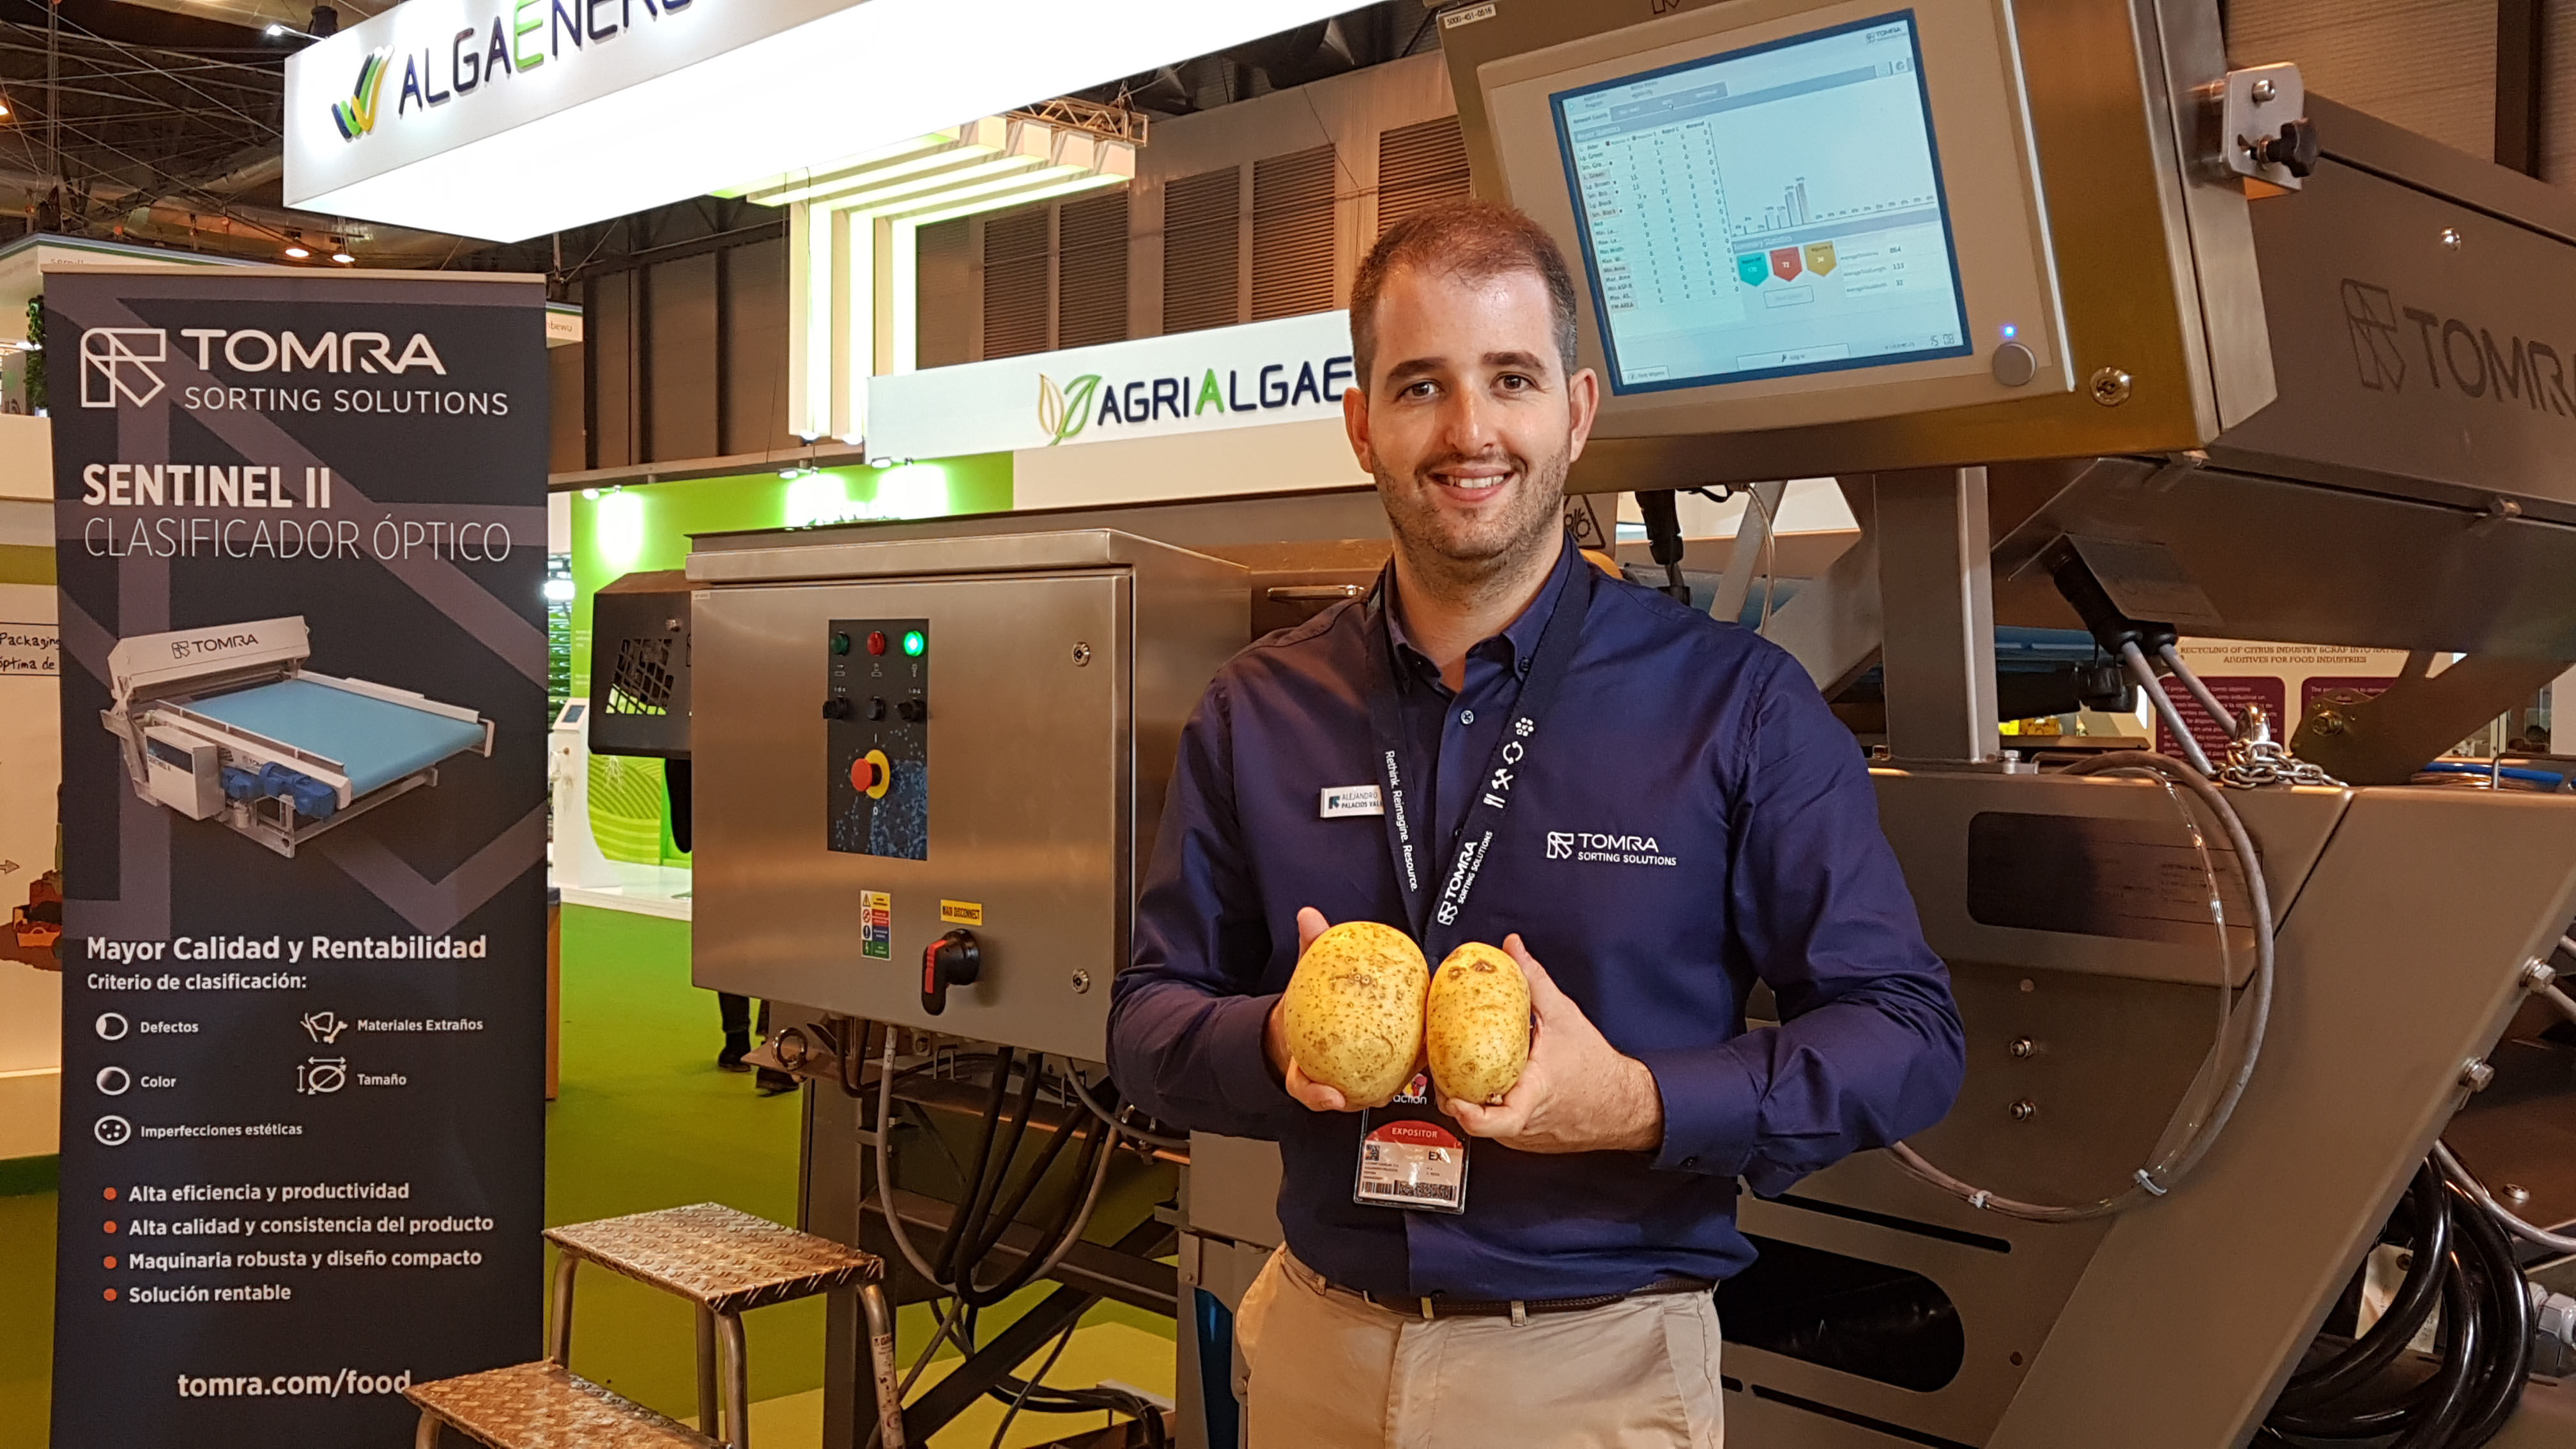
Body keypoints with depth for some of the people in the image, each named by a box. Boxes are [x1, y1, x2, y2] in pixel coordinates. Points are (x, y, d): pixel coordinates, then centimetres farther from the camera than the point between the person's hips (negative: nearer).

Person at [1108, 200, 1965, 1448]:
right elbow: (1148, 1019, 4)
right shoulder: (1257, 716, 1)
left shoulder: (1739, 706, -9)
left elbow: (1906, 1033, -8)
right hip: (1313, 1347, 3)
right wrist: (1276, 1043, -18)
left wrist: (1642, 1105, -23)